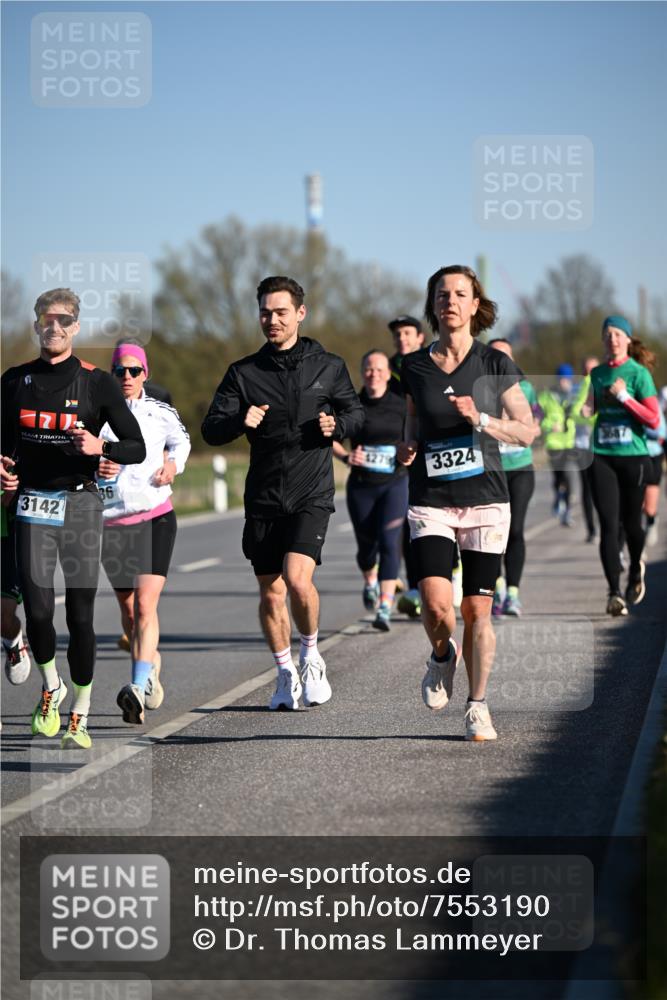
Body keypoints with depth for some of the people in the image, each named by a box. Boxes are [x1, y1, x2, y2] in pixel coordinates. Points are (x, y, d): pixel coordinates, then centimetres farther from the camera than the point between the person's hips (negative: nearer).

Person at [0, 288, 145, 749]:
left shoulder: (97, 382, 0)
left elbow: (137, 448, -1)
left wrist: (100, 447, -20)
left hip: (80, 503, -2)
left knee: (80, 614, -1)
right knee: (38, 611, -8)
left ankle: (80, 717, 11)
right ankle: (51, 687, 20)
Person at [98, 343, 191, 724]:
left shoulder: (162, 413, 3)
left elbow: (182, 440, 24)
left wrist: (174, 464, 4)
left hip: (156, 517, -2)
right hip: (111, 521, 2)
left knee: (146, 603, -17)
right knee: (127, 607, 13)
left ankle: (140, 686, -26)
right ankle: (151, 662, 39)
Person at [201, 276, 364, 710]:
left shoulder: (329, 367, 4)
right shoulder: (245, 372, 5)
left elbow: (357, 414, 15)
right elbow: (211, 429, 0)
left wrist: (337, 424, -7)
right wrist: (239, 421, -22)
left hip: (312, 495, -2)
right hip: (263, 499, 3)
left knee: (298, 579, -20)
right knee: (271, 592, 7)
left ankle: (311, 654, 7)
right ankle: (286, 673, 27)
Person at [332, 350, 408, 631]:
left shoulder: (401, 405, 1)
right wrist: (346, 456, -13)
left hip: (394, 484, -1)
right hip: (361, 485, 1)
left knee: (389, 542, -15)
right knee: (366, 544, 10)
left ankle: (385, 609, -18)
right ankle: (370, 583, 45)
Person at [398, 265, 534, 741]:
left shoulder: (495, 364, 1)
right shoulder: (415, 367, 6)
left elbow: (527, 431, 1)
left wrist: (480, 419, -14)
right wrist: (408, 448, -1)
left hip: (486, 501, -1)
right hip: (431, 502, 1)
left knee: (478, 609, -1)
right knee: (436, 604, -16)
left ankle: (478, 706, 15)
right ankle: (443, 655, 19)